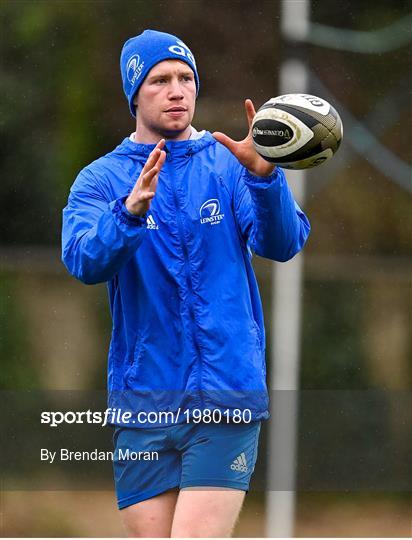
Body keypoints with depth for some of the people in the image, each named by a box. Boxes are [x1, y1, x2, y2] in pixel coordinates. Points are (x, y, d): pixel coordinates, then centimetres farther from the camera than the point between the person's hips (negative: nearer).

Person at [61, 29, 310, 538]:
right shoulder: (101, 180, 5)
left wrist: (264, 175, -28)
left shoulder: (230, 163, 4)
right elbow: (84, 261, -12)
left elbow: (281, 243, -10)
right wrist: (132, 211, -32)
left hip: (225, 399, -1)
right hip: (141, 402, 2)